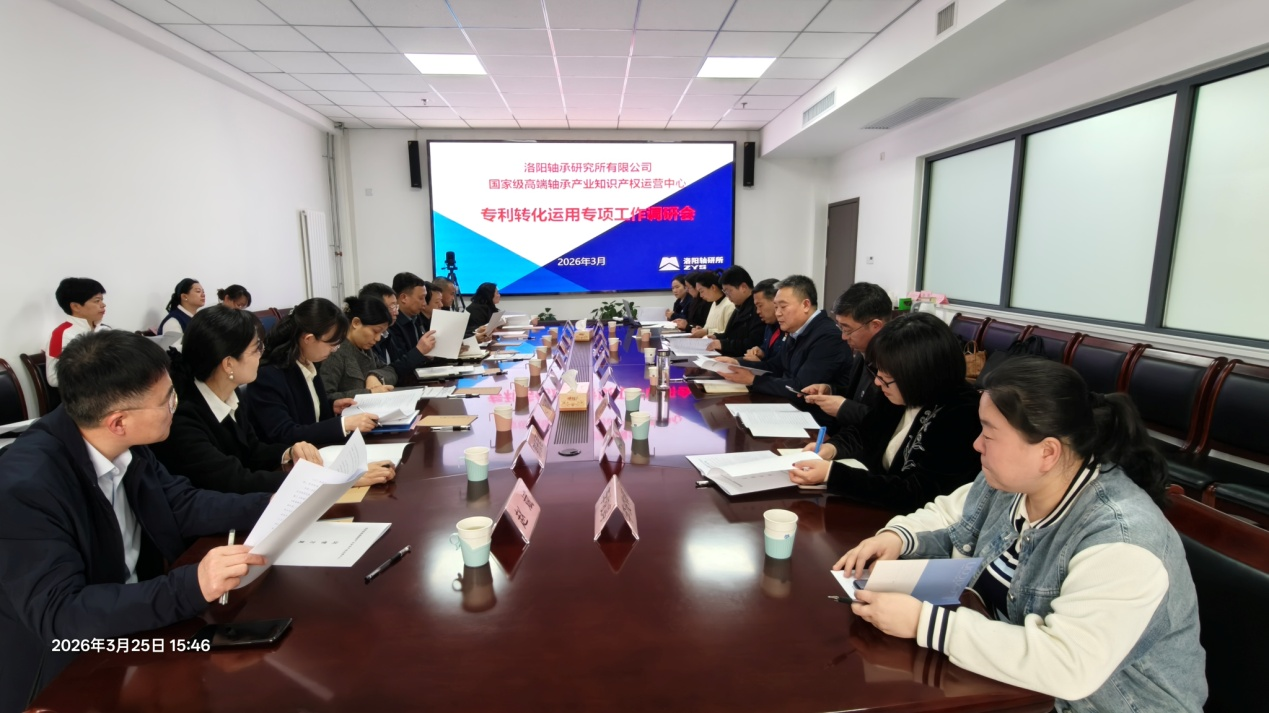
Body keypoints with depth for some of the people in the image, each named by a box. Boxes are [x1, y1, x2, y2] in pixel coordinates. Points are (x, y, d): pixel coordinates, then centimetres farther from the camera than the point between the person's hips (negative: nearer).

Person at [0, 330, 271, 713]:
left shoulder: (122, 444, -10)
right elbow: (58, 613, -31)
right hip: (68, 672, -6)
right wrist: (192, 586, -42)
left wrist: (271, 504, -7)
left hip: (135, 621, 6)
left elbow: (181, 504, 3)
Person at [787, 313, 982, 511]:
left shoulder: (961, 418, -24)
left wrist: (832, 473, -30)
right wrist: (832, 447, -8)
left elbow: (916, 494, -27)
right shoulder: (901, 397, -2)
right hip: (878, 509, 7)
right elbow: (863, 433, 14)